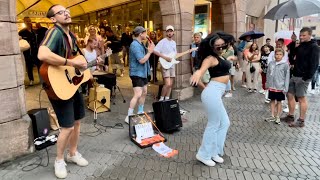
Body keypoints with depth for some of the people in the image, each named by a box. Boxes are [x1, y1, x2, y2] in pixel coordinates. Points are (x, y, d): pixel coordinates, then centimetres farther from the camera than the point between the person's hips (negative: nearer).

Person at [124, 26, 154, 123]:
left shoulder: (141, 44, 12)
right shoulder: (135, 45, -18)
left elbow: (145, 56, 14)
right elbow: (142, 60, -24)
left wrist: (149, 49, 2)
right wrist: (150, 51, -14)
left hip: (143, 72, 10)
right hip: (136, 73, -10)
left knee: (144, 93, 17)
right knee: (138, 94, -16)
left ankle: (140, 112, 31)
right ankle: (129, 117, -10)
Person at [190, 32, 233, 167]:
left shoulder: (220, 56, 13)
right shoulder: (211, 58, -14)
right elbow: (202, 69, -35)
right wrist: (198, 73, -57)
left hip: (216, 93, 10)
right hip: (213, 93, -10)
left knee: (224, 123, 18)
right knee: (214, 125, 0)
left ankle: (213, 152, 29)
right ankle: (204, 155, 17)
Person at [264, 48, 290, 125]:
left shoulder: (285, 65, -9)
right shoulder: (271, 63, 2)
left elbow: (287, 77, -9)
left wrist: (285, 88, -11)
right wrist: (267, 84, 11)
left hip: (280, 87, -4)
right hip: (271, 86, 4)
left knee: (279, 102, 8)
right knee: (272, 101, 12)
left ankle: (278, 117, 19)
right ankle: (272, 116, 23)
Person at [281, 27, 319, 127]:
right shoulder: (300, 46, 14)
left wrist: (308, 77, -21)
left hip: (303, 77, -8)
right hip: (294, 75, 8)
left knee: (301, 98, -2)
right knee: (290, 95, 9)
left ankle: (301, 121, 8)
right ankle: (290, 116, 22)